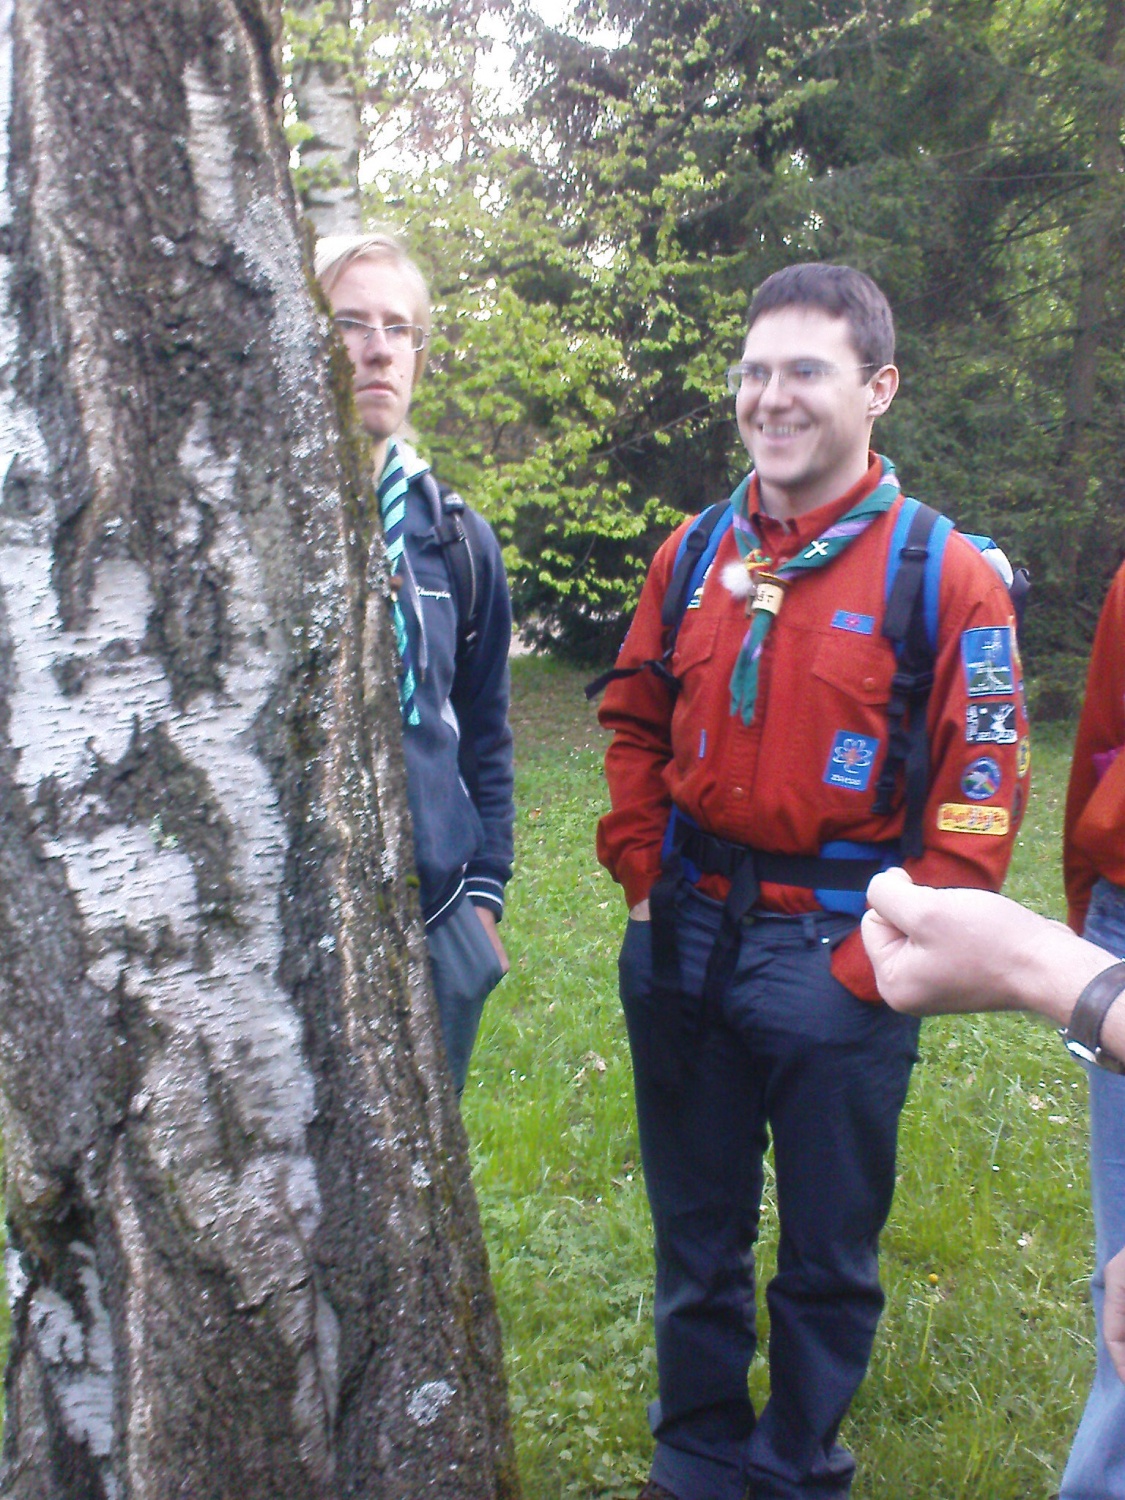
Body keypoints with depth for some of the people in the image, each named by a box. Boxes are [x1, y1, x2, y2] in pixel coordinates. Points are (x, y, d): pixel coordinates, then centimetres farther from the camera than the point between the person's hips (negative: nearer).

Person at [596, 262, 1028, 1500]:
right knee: (695, 1234, 18)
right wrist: (643, 877, 5)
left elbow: (978, 805, -11)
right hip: (686, 939, 4)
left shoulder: (945, 577, -9)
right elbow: (634, 723, 15)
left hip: (835, 958, -4)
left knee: (829, 1249, 13)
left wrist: (878, 960, -14)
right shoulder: (693, 554, 5)